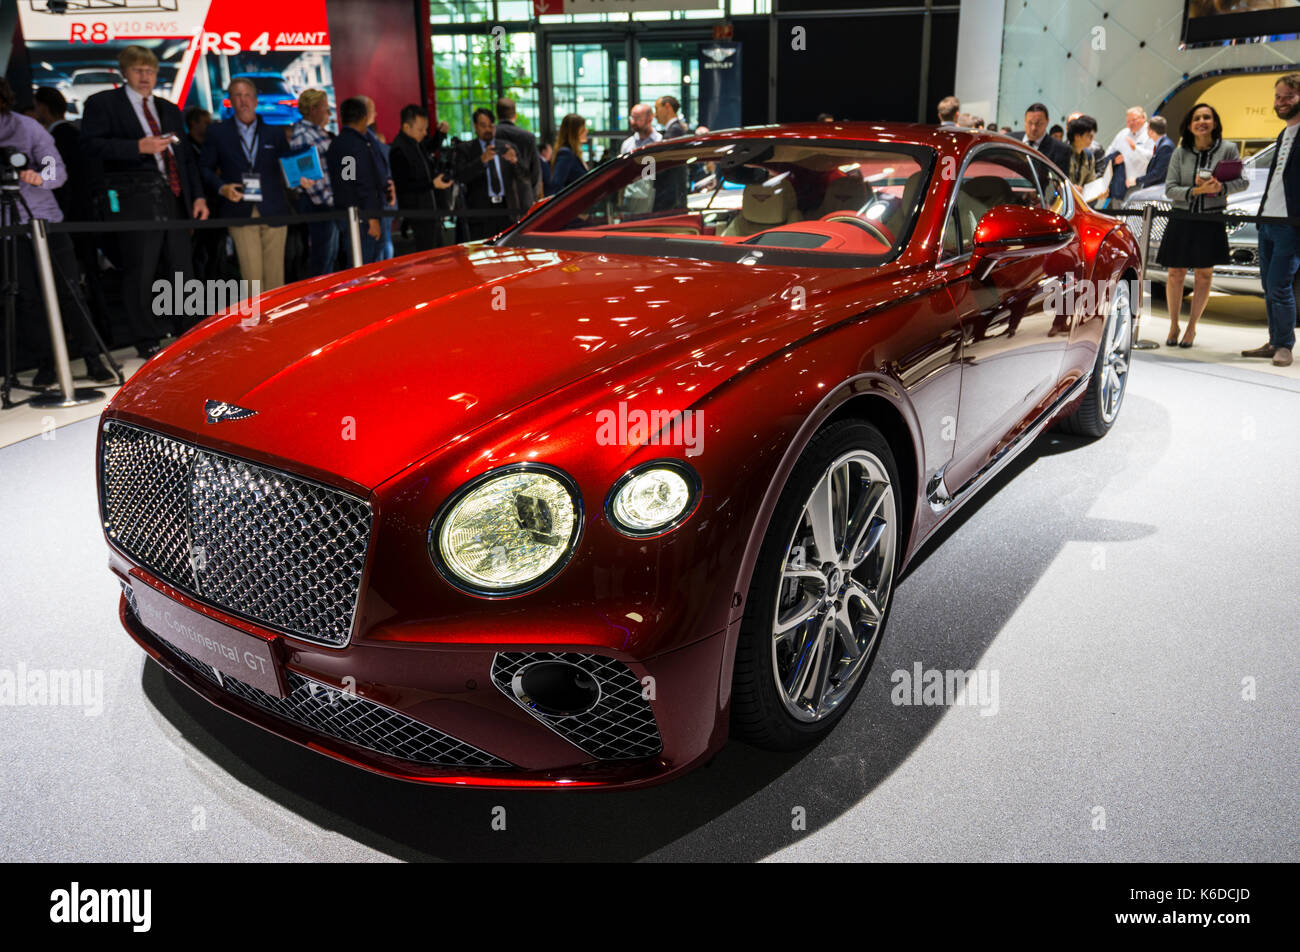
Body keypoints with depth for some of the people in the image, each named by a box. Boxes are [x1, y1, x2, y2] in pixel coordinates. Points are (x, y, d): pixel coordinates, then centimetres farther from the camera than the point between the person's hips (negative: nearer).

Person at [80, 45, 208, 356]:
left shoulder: (169, 109, 23)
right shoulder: (102, 103, 5)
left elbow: (185, 155, 21)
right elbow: (91, 145, -7)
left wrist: (198, 196, 10)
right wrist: (138, 147, -17)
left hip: (175, 201, 5)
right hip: (136, 201, -5)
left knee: (183, 271, 7)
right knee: (139, 274, -3)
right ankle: (146, 341, 6)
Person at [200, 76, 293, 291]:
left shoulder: (275, 132, 11)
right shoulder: (217, 133, 9)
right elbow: (205, 168, 11)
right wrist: (222, 188, -7)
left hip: (273, 211, 1)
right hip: (240, 212, -1)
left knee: (274, 275, 2)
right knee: (251, 275, -8)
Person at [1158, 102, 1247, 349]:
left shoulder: (1227, 149, -2)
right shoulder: (1180, 153, -1)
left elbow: (1243, 181, -1)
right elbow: (1169, 188, -4)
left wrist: (1221, 188, -20)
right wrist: (1196, 191, -19)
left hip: (1211, 221, 0)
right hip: (1181, 220, 1)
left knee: (1203, 274, 5)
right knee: (1176, 273, 3)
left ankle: (1192, 327, 17)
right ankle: (1173, 326, 19)